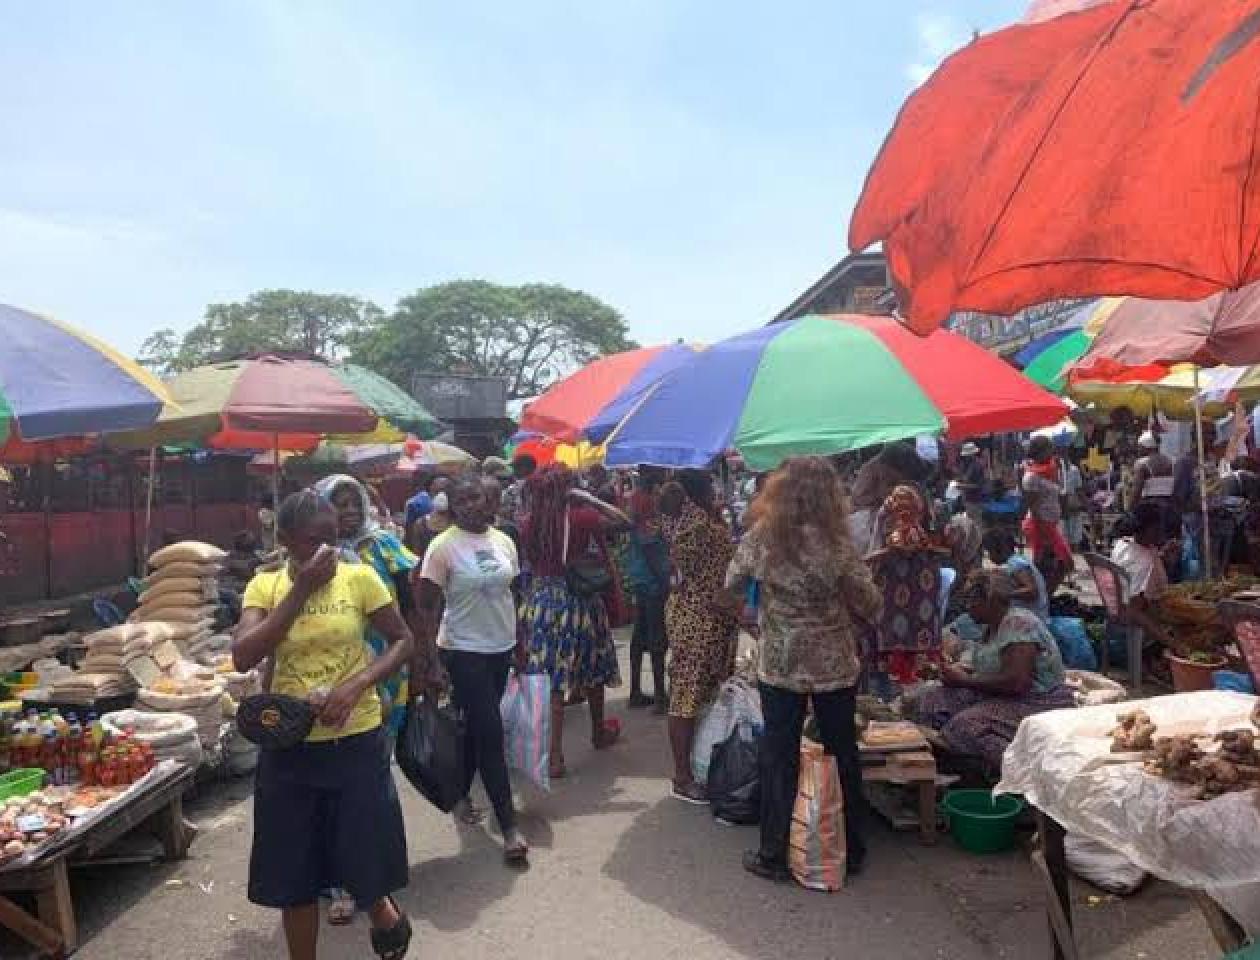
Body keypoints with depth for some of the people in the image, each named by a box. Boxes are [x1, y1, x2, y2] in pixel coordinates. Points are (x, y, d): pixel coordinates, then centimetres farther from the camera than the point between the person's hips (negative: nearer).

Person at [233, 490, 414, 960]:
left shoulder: (360, 577, -7)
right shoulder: (264, 585, -3)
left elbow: (403, 640, -2)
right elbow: (243, 657, -16)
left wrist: (356, 685, -17)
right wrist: (300, 590, -20)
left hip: (356, 740, -1)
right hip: (289, 745, 2)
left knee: (362, 856, 10)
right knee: (294, 871, 13)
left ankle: (383, 914, 43)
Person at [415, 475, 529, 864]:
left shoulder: (503, 541, 4)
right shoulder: (443, 545, -12)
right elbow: (428, 607, -11)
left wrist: (521, 642, 11)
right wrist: (431, 660, -15)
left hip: (501, 648, 6)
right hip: (464, 651, -5)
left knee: (476, 729, 16)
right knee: (491, 736, -5)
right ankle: (509, 827, 2)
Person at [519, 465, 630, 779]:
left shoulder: (529, 524, -4)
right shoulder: (580, 517, -14)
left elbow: (529, 562, 5)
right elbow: (624, 522, -7)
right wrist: (589, 498, -6)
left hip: (541, 602, 2)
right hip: (579, 600, -2)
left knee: (550, 680, 3)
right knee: (593, 670, 20)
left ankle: (554, 756, 1)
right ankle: (599, 732, 40)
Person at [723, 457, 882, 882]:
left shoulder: (760, 539, -11)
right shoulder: (838, 544, -16)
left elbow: (730, 591, 3)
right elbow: (871, 607, -9)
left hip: (778, 666, 0)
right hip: (836, 666, 0)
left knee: (779, 759, 12)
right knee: (843, 755, 16)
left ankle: (774, 855, 21)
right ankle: (851, 850, 31)